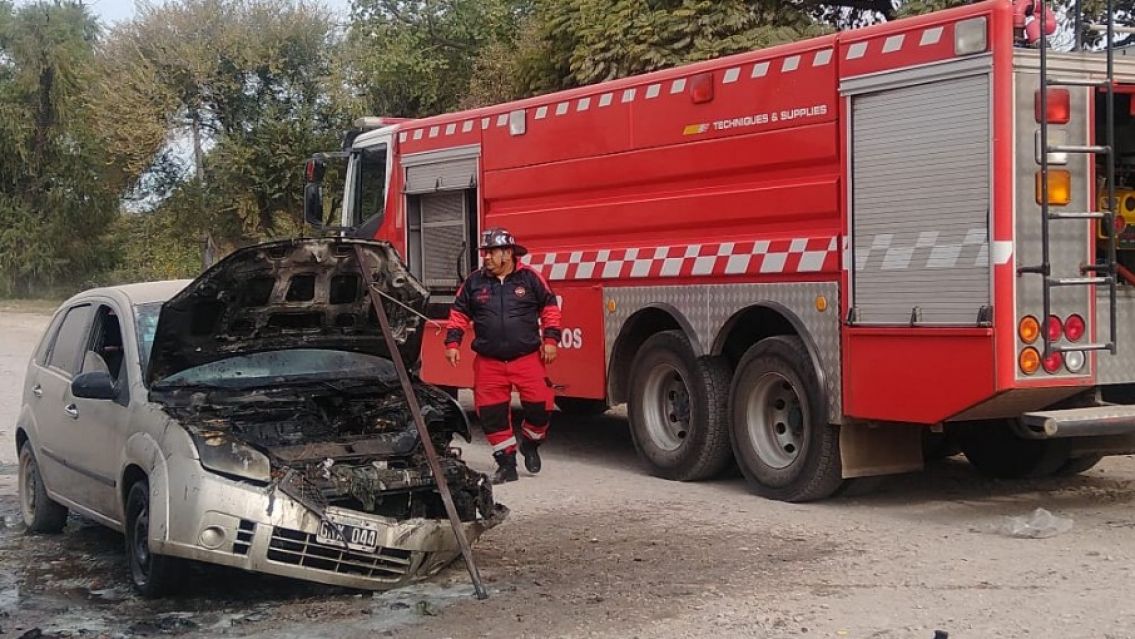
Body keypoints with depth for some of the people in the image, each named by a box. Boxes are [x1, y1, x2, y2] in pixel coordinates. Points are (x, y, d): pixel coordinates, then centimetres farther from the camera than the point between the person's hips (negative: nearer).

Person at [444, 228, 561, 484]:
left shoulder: (530, 277, -1)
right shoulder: (474, 282, 5)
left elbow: (550, 308, 6)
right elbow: (459, 314, 12)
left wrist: (550, 339, -1)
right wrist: (452, 342, 4)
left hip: (527, 358, -2)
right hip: (489, 362, 2)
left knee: (540, 405, -8)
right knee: (491, 413, 1)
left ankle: (530, 443, 23)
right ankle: (506, 463, 15)